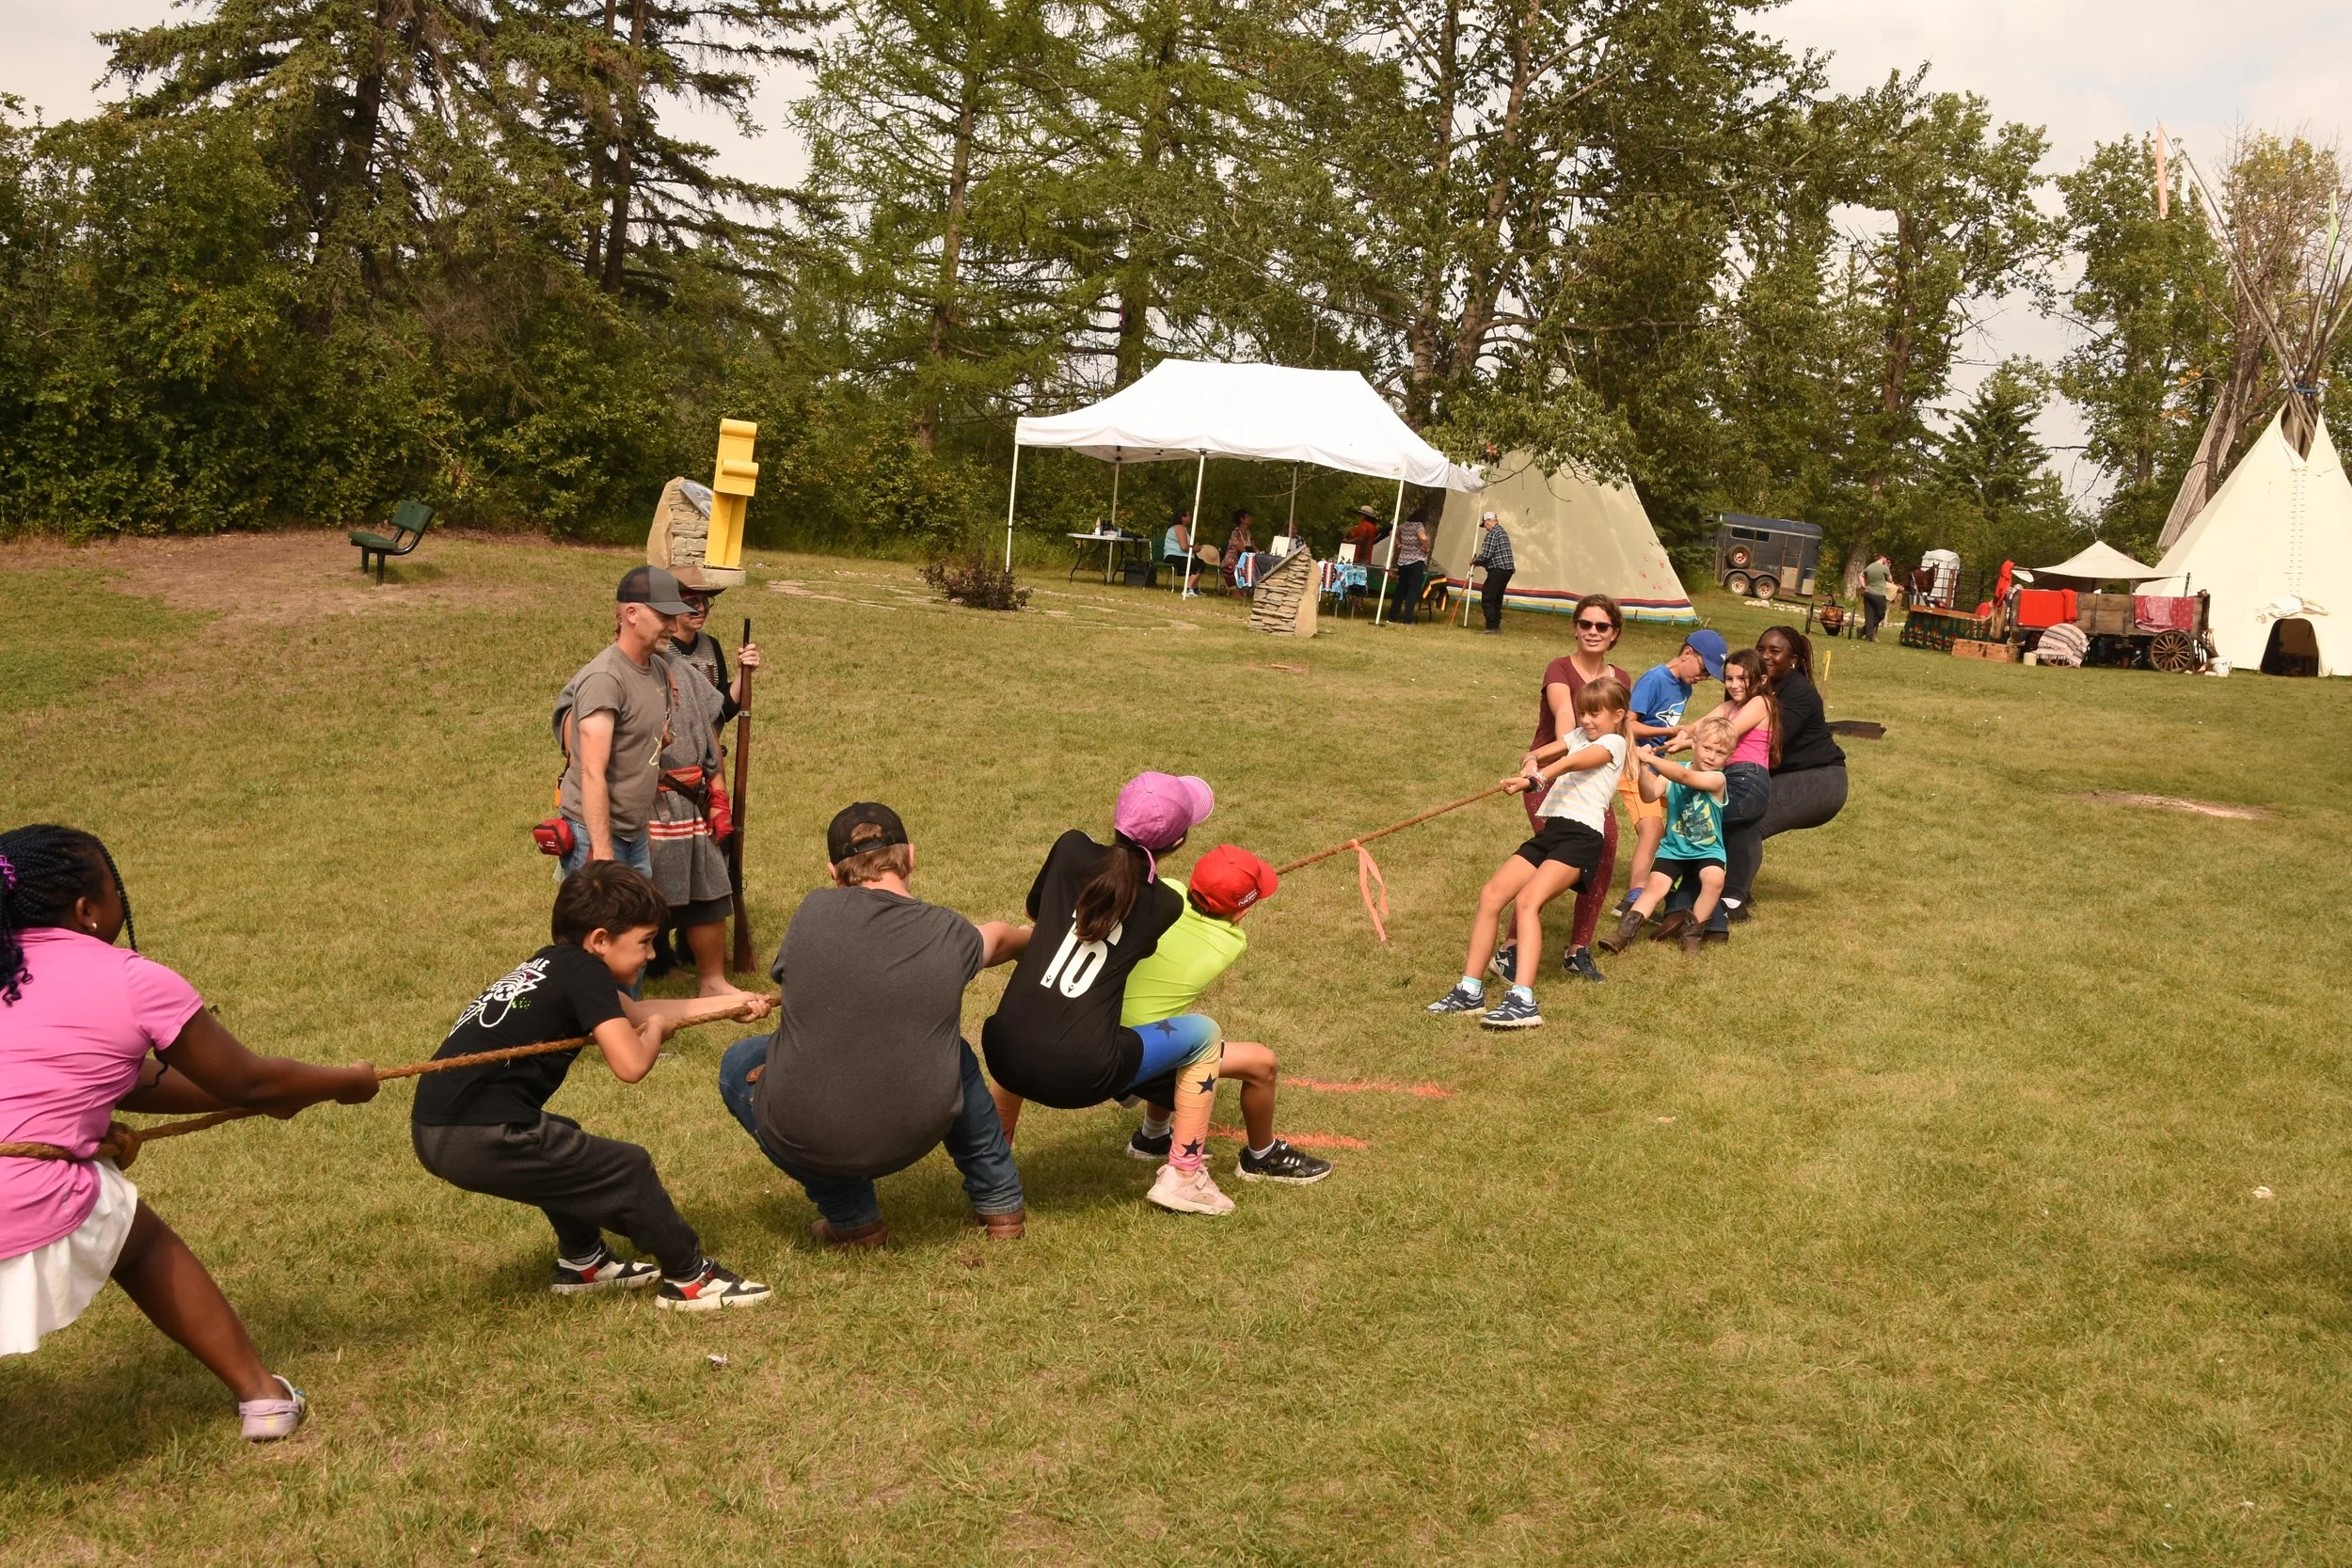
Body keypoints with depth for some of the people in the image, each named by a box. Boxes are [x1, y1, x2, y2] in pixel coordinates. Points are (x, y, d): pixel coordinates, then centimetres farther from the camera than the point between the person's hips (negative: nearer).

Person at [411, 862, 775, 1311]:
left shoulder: (551, 965, 17)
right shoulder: (584, 970, -9)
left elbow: (634, 1012, 30)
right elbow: (630, 1065, -17)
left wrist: (731, 1003, 35)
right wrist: (656, 1031, 6)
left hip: (435, 1130, 10)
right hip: (477, 1139, -10)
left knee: (568, 1148, 33)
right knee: (628, 1169, 2)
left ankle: (582, 1263, 41)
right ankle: (690, 1279, 16)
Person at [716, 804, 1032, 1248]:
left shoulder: (816, 910, -7)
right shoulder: (952, 934, -2)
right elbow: (995, 937, 23)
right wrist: (1029, 937, 48)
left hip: (802, 1140, -2)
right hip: (913, 1139, 2)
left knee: (739, 1062, 27)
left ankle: (852, 1218, 23)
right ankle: (1000, 1203, 37)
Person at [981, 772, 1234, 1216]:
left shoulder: (1072, 849, 5)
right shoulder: (1165, 905, 3)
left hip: (1005, 1057, 3)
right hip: (1081, 1076, -3)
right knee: (1204, 1033, 18)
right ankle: (1182, 1178, 19)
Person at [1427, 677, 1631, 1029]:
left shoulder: (1614, 742, 1)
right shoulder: (1578, 736, 26)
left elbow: (1572, 763, -19)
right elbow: (1545, 753, 10)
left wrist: (1535, 780, -36)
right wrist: (1531, 760, -14)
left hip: (1581, 837, -8)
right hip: (1550, 831, 8)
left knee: (1527, 901, -27)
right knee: (1490, 895, -7)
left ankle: (1523, 1001, -35)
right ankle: (1470, 990, -3)